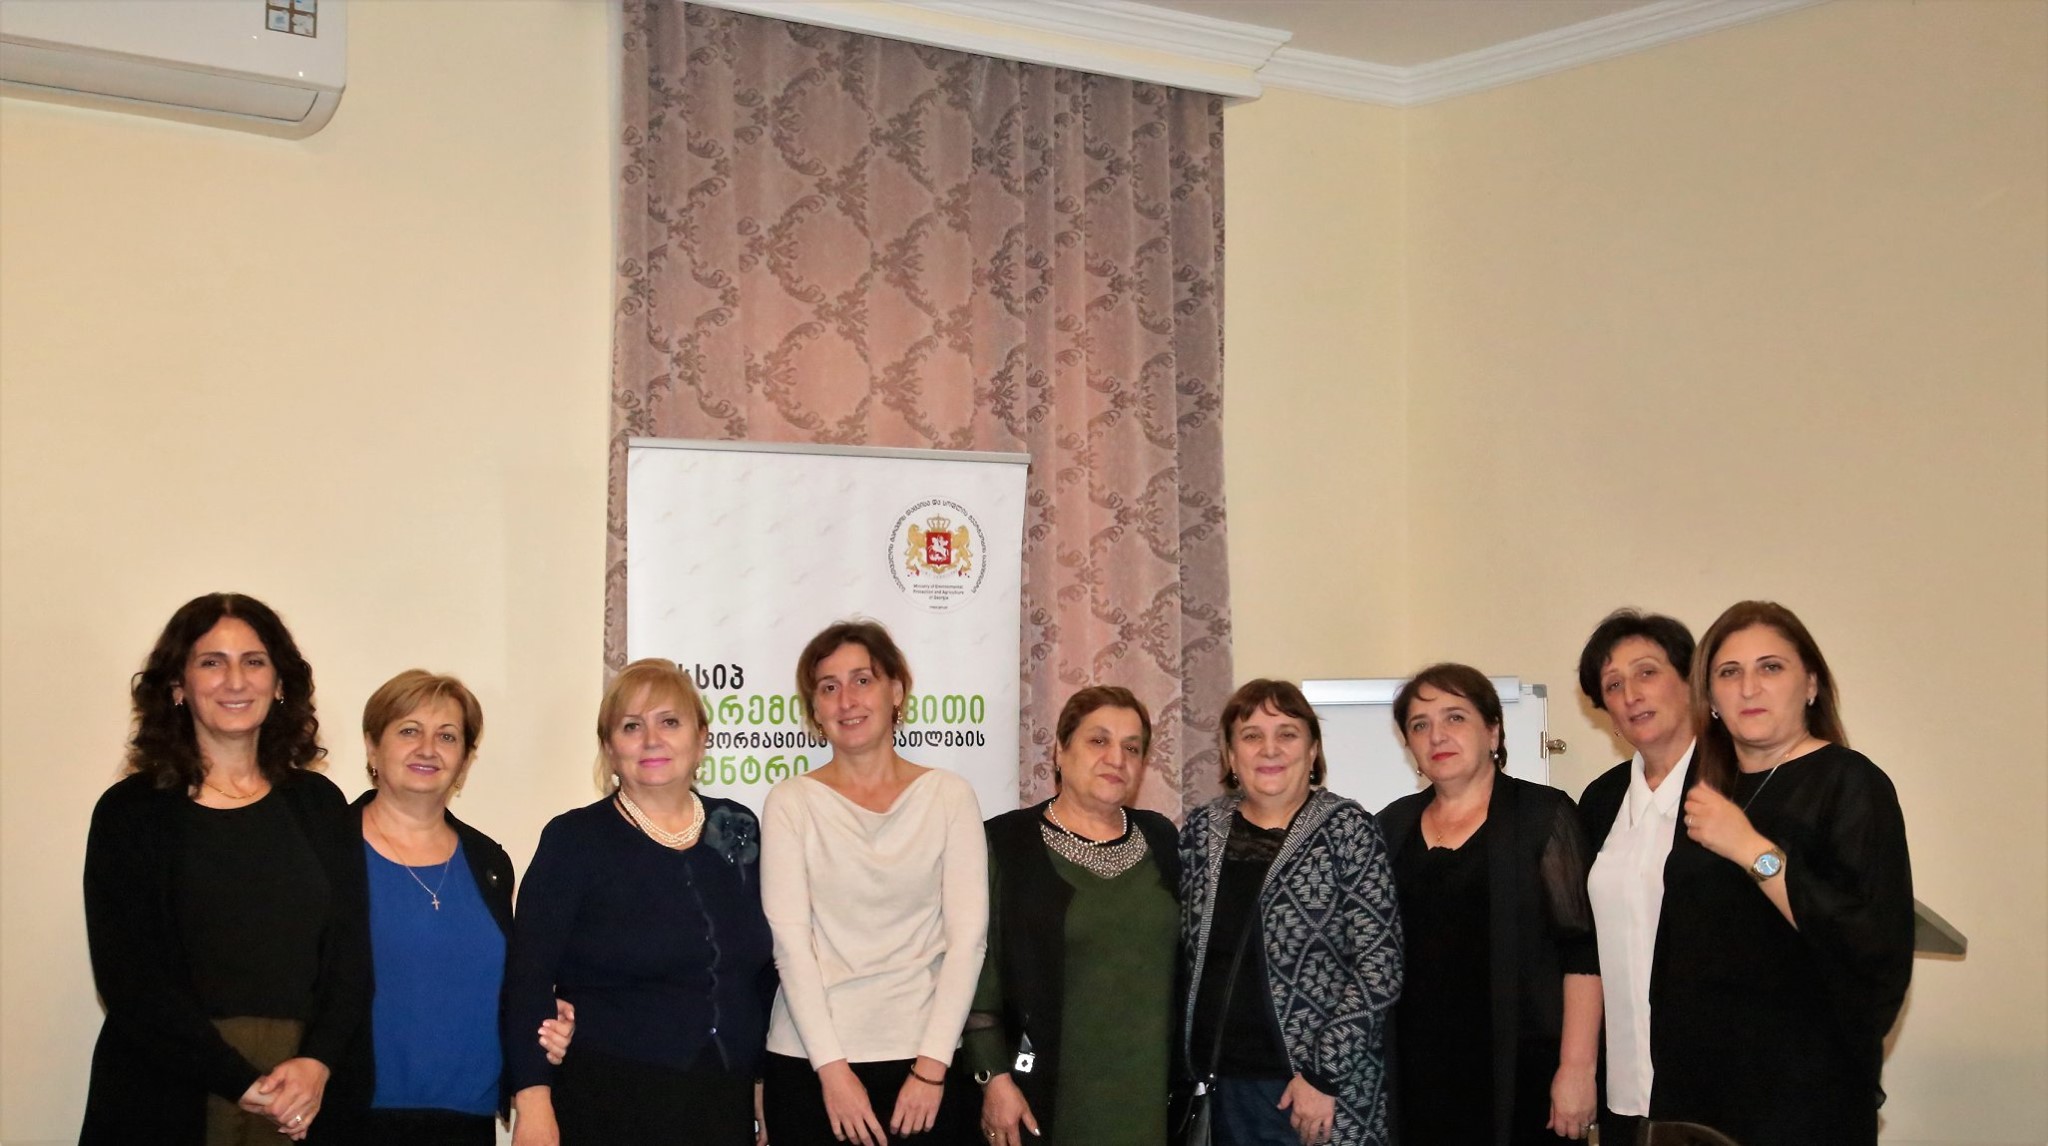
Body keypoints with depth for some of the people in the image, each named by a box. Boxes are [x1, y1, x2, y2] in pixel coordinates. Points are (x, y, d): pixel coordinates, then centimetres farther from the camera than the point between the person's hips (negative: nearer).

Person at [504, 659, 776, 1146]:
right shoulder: (574, 840, -5)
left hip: (725, 1102, 4)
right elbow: (529, 977, -9)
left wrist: (762, 1067, 10)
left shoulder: (738, 830, 7)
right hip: (607, 1104, -4)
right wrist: (533, 1101, -17)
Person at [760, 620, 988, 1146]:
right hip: (809, 1062, 0)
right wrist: (832, 1068, -11)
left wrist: (932, 1066, -9)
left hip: (927, 1055, 1)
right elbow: (789, 941, -5)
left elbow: (966, 937, -2)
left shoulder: (949, 796, 2)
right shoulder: (791, 802, 1)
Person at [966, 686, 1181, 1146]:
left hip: (1150, 1091, 4)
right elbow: (977, 973, -7)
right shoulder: (1006, 842, -5)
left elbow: (1185, 964, 14)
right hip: (1047, 1092, -3)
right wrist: (995, 1077, -12)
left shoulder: (1161, 839, 9)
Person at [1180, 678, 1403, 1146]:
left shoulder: (1347, 829, -6)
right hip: (1224, 1084, 4)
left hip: (1324, 1090, -4)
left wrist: (1324, 1074, -14)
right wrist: (1193, 1063, 3)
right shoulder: (1201, 830, 5)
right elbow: (1184, 950, 12)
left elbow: (1379, 964, -10)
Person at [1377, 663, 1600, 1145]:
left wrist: (1577, 1068, -15)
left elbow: (1582, 950, -8)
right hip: (1417, 1073, 4)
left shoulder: (1543, 815, -2)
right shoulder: (1393, 826, 10)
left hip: (1520, 1073, -3)